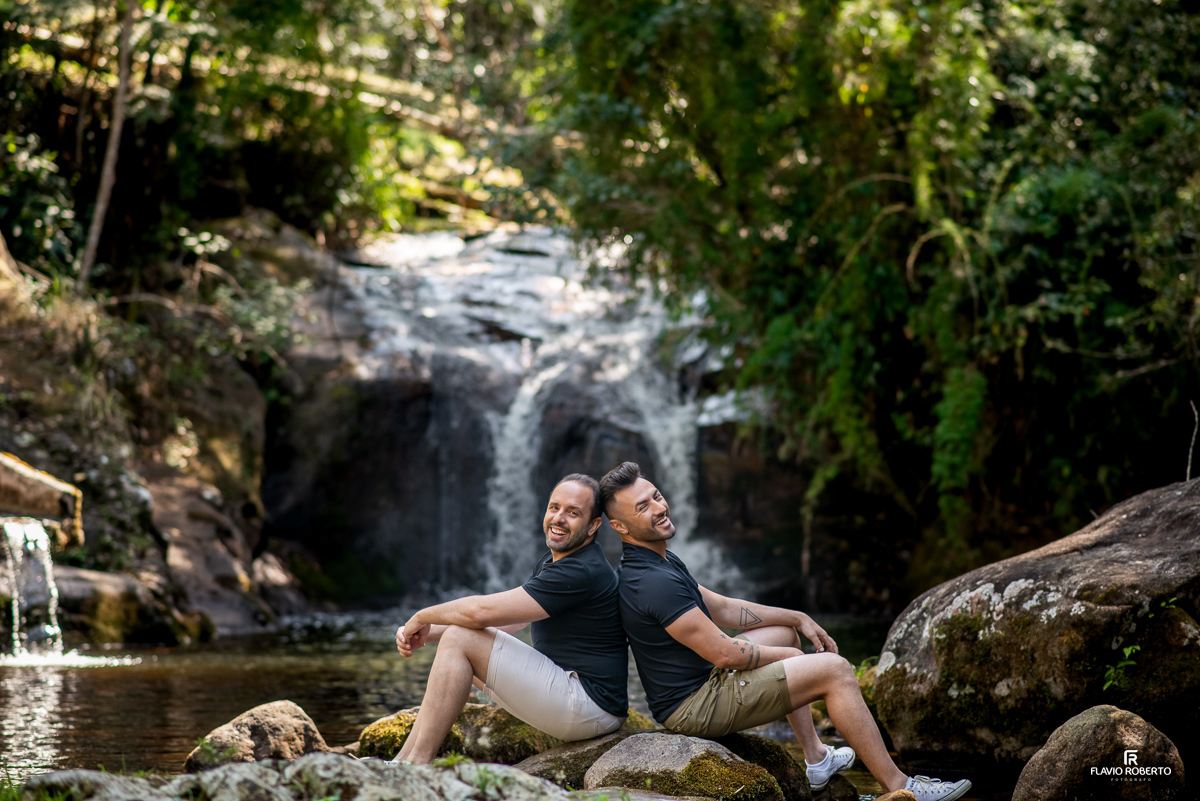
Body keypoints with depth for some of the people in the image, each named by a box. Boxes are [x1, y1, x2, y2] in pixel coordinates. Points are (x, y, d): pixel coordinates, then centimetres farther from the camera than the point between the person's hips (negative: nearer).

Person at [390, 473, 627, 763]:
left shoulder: (582, 572, -19)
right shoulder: (551, 563, 15)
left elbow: (481, 612, -22)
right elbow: (500, 623, 16)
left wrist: (422, 617, -5)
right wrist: (427, 634, 2)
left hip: (591, 710, -11)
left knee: (460, 640, -15)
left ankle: (416, 768, -16)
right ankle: (400, 763, 9)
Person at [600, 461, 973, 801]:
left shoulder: (659, 560, 8)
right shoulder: (655, 582, -27)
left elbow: (721, 607, 18)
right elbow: (723, 653, -23)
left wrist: (798, 619, 15)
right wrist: (781, 655, -5)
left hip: (699, 681, 11)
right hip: (697, 707, -11)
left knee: (785, 632, 27)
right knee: (834, 670, -8)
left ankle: (816, 758, 27)